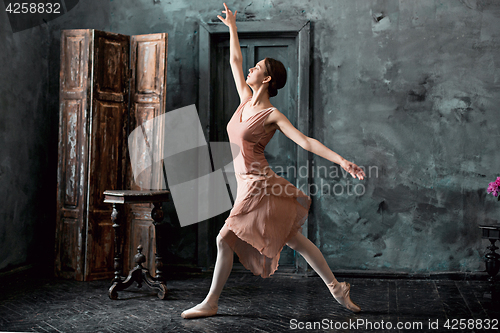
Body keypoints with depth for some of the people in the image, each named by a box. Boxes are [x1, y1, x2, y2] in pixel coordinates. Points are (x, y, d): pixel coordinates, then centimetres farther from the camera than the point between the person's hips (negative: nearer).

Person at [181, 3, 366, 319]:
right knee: (294, 240, 10)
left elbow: (305, 141, -16)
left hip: (259, 186, -7)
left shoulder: (272, 114, -11)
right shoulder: (246, 99, 10)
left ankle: (211, 303, 10)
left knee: (225, 239, -4)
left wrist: (341, 160, -25)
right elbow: (235, 60, 20)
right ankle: (336, 287, 18)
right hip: (250, 183, 7)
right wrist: (232, 27, 24)